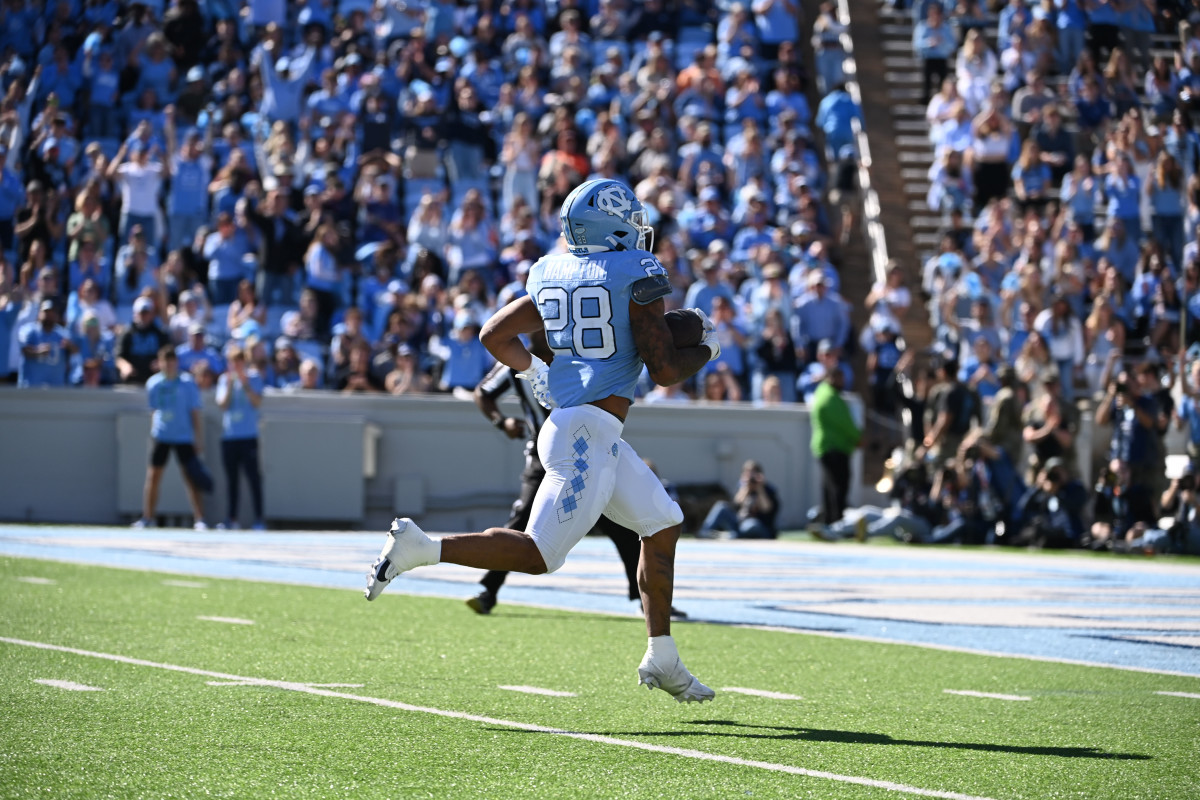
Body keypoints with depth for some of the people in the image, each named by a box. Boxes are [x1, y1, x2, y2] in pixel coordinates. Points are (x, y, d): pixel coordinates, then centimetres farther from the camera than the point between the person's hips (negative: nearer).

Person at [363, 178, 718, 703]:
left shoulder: (552, 275, 12)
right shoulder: (637, 276, -9)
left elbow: (494, 335, 16)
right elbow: (664, 370, -12)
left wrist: (531, 371, 32)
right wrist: (707, 350, 8)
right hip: (589, 429, -9)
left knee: (662, 524, 20)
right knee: (538, 554, -10)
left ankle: (662, 660, 23)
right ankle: (421, 549, -15)